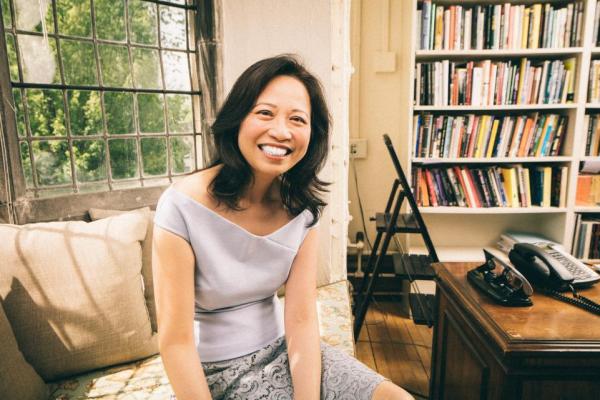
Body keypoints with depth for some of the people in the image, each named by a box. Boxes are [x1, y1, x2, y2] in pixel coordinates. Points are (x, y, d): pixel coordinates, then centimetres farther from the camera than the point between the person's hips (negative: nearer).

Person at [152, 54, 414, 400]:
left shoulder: (303, 207, -8)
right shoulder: (182, 206, -23)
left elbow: (302, 321, -10)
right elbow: (176, 342, -18)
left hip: (281, 350, 5)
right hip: (213, 371, -4)